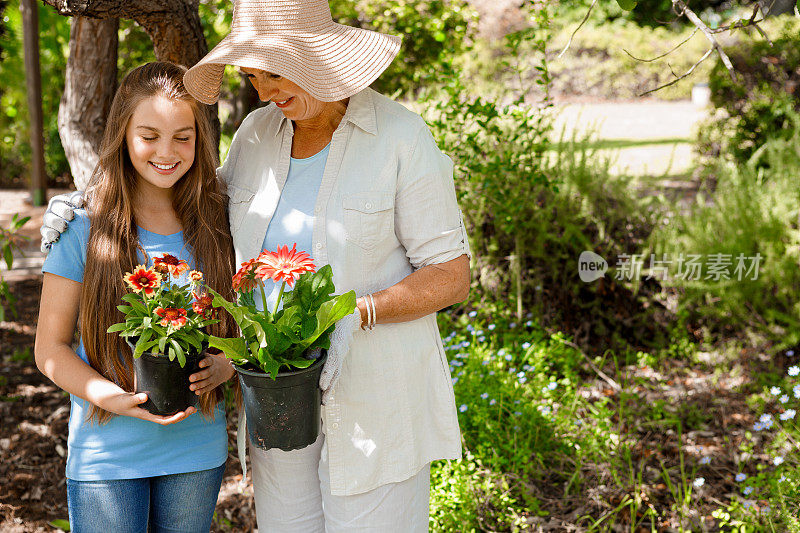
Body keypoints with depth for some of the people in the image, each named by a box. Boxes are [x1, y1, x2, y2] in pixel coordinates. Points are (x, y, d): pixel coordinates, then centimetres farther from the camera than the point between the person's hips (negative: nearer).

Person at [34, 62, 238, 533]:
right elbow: (50, 348, -5)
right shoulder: (85, 231, -8)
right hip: (106, 455, -2)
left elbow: (236, 325, 9)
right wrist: (119, 400, -20)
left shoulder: (214, 227, 0)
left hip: (199, 449, 3)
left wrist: (226, 364, -13)